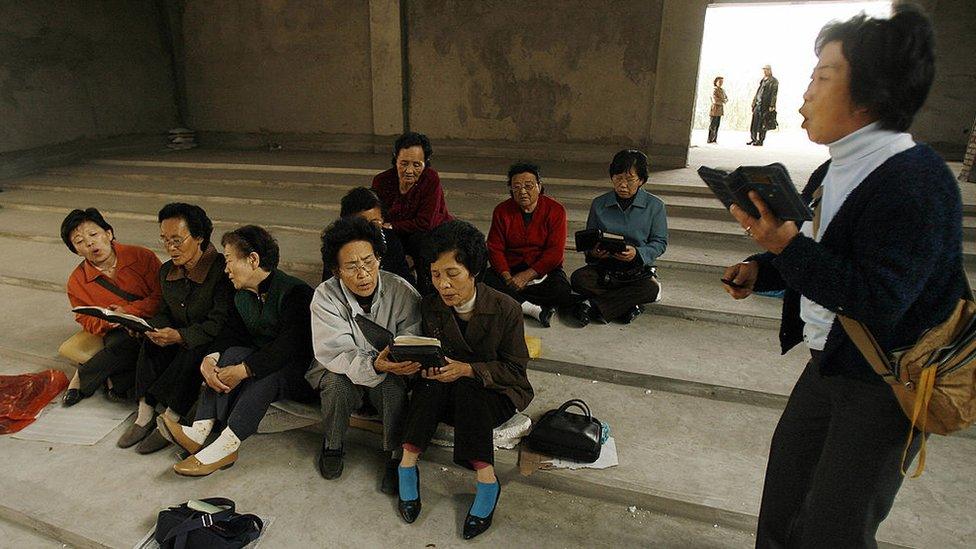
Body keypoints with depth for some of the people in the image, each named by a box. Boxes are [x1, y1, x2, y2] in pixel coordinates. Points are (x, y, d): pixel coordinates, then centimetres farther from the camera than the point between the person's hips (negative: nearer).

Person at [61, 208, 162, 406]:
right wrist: (107, 322, -11)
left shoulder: (141, 256, -5)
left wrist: (128, 311, -16)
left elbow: (163, 296, -5)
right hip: (119, 334, 1)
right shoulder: (76, 282, 5)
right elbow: (87, 321, 12)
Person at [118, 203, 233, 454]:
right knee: (152, 342, -21)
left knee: (191, 355, -33)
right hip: (179, 343, 6)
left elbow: (220, 324, -22)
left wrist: (180, 336, -32)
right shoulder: (166, 271, 7)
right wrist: (148, 327, -10)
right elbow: (165, 313, 13)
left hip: (213, 345, -6)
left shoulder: (221, 271, -18)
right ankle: (144, 415, -18)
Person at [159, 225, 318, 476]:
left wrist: (242, 371, -33)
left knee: (266, 374, -34)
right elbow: (230, 333, 1)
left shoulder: (295, 292, -20)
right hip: (261, 360, 7)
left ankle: (225, 447, -34)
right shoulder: (242, 295, 8)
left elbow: (290, 345, -30)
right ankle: (200, 431, -26)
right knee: (231, 354, -19)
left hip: (302, 374, -7)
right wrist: (209, 359, -20)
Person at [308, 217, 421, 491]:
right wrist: (374, 364, -47)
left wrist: (407, 360, -42)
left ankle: (396, 455, -7)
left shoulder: (403, 293, -17)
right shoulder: (325, 296, -18)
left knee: (395, 383, -32)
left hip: (389, 371, 0)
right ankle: (332, 444, 1)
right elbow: (336, 353, -27)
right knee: (338, 383, -31)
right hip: (340, 369, 1)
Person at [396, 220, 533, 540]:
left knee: (465, 388, -35)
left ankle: (486, 481, -28)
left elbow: (515, 368, -12)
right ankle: (408, 461, -25)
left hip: (496, 395, -3)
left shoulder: (506, 309, -15)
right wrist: (427, 366, -19)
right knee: (432, 379, -30)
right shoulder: (430, 306, -4)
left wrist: (467, 369, -26)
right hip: (446, 397, 3)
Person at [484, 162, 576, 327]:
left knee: (561, 291, -32)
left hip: (544, 270, -2)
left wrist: (526, 276, -21)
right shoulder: (502, 211, 2)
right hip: (511, 269, 2)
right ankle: (535, 309, -30)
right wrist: (506, 276, -20)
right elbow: (495, 249, -2)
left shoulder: (555, 210, -6)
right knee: (488, 281, -28)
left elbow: (555, 252, -12)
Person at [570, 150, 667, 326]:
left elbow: (660, 242, 1)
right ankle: (627, 305, -23)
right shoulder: (599, 204, 4)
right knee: (578, 278, -29)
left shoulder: (655, 206, 0)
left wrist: (637, 253, -20)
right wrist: (593, 253, -15)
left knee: (651, 288, -34)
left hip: (638, 270, -1)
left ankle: (595, 306, -27)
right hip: (603, 267, 1)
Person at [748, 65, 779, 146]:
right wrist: (754, 102, 17)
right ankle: (753, 139, 12)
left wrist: (771, 106, -16)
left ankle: (760, 141, -1)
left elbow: (774, 94, -9)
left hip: (766, 106, -7)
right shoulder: (762, 80, 18)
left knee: (762, 124, -5)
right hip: (758, 104, 7)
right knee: (754, 122, 4)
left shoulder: (774, 81, -3)